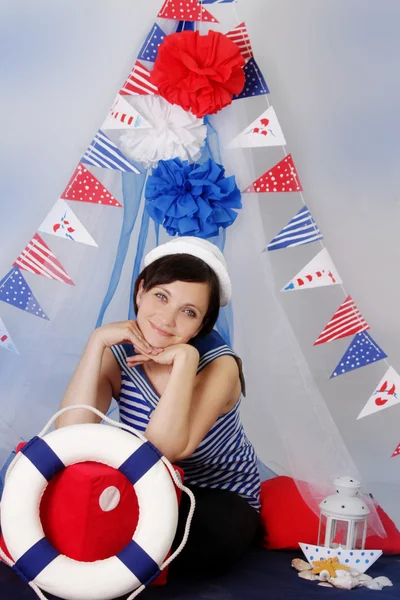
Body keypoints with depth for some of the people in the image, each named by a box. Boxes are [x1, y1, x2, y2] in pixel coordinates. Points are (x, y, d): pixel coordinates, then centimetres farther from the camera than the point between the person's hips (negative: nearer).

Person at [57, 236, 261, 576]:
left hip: (221, 500, -1)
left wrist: (185, 359, -39)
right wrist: (97, 340, -29)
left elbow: (168, 447, -36)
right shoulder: (118, 354, -13)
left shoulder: (219, 365, -23)